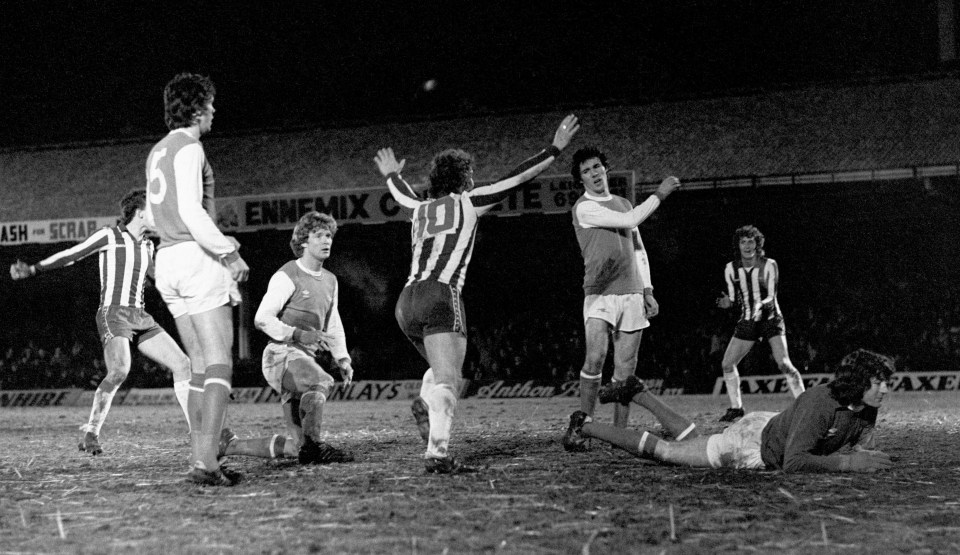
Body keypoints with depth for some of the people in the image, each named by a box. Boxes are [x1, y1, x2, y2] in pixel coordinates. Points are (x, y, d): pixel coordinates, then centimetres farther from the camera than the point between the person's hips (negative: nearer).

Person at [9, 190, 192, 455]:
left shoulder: (146, 245, 17)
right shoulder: (109, 236, -2)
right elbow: (70, 255, -4)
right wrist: (33, 269, -14)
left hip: (140, 318, 7)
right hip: (113, 315, -7)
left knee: (182, 365, -4)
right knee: (119, 371, -31)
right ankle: (90, 431, -16)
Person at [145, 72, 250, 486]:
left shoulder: (158, 152, 19)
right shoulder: (189, 147, -9)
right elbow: (191, 210, -19)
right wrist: (230, 253, -16)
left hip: (167, 258, 9)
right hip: (197, 256, -9)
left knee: (201, 367, 11)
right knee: (220, 365, -9)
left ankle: (200, 459, 8)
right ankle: (206, 462, -18)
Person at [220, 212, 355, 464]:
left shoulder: (330, 280, 17)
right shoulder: (287, 276, -7)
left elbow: (333, 326, 26)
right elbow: (262, 319, -14)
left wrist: (342, 358, 11)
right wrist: (299, 334, -24)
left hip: (305, 358, 8)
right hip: (282, 355, -8)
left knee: (296, 445, 4)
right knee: (322, 381, -38)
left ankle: (230, 444, 18)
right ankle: (313, 444, -37)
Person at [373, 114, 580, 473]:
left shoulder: (421, 209, 23)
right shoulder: (467, 202, 8)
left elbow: (402, 195, 47)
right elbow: (518, 177, 8)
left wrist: (391, 175, 68)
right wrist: (556, 149, 15)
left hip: (406, 302, 7)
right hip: (440, 296, -7)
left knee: (444, 369, 23)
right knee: (448, 382, -13)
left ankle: (424, 404, -8)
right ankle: (437, 452, -30)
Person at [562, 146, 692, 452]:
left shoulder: (624, 203, 17)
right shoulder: (584, 208, -5)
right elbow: (629, 220, -12)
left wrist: (647, 292, 14)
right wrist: (659, 194, -3)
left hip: (631, 294, 6)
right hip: (599, 295, -6)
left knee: (625, 367, 2)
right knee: (595, 358, -20)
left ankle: (619, 432, 6)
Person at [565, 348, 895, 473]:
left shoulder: (867, 409, -13)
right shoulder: (820, 404, -39)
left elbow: (864, 448, -3)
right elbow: (793, 462, -44)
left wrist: (868, 458, -28)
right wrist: (848, 462, -46)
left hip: (772, 426, 7)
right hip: (750, 443, -7)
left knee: (686, 438, 28)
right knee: (665, 451, 9)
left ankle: (634, 395, 47)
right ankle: (585, 426, 26)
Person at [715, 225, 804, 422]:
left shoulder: (768, 265, -12)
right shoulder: (731, 269, -3)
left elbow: (771, 297, -14)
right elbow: (731, 297, 3)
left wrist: (760, 305, -35)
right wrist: (725, 302, -20)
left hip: (771, 319, -4)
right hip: (747, 322, 4)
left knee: (784, 364, -20)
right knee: (727, 364, 0)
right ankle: (736, 408, 17)